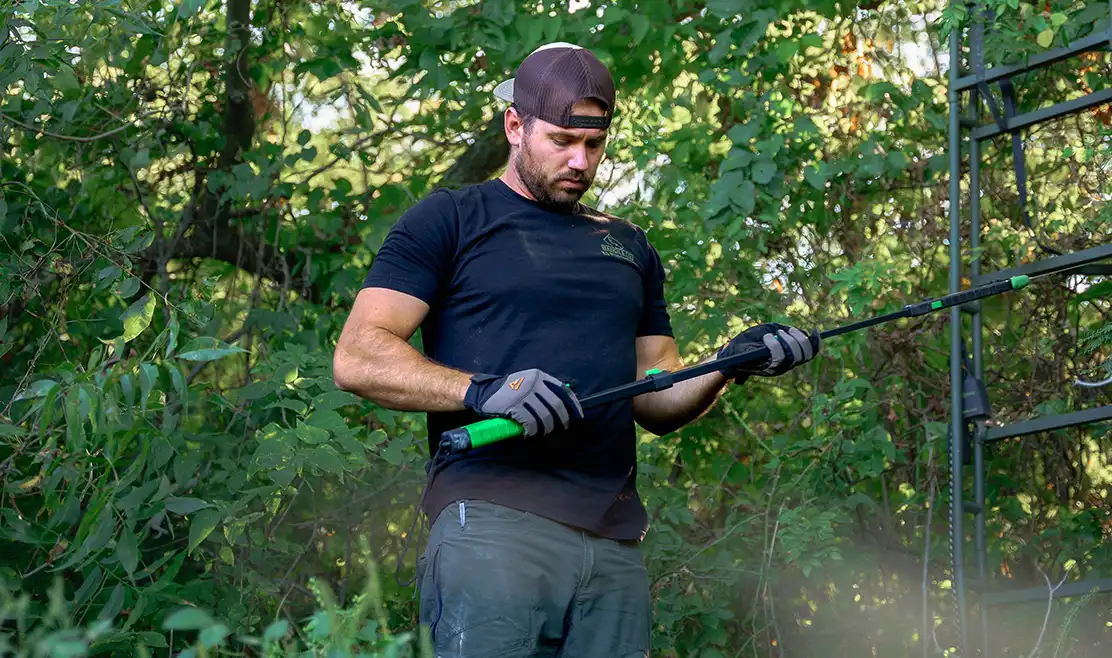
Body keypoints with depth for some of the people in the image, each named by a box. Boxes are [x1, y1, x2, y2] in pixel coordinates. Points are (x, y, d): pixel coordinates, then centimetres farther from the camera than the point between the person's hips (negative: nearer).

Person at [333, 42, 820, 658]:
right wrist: (482, 391, -15)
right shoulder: (448, 221, 8)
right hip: (493, 522, -5)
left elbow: (658, 404, 22)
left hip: (616, 546, 5)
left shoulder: (629, 248, 25)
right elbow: (356, 358, -2)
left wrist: (730, 366, 2)